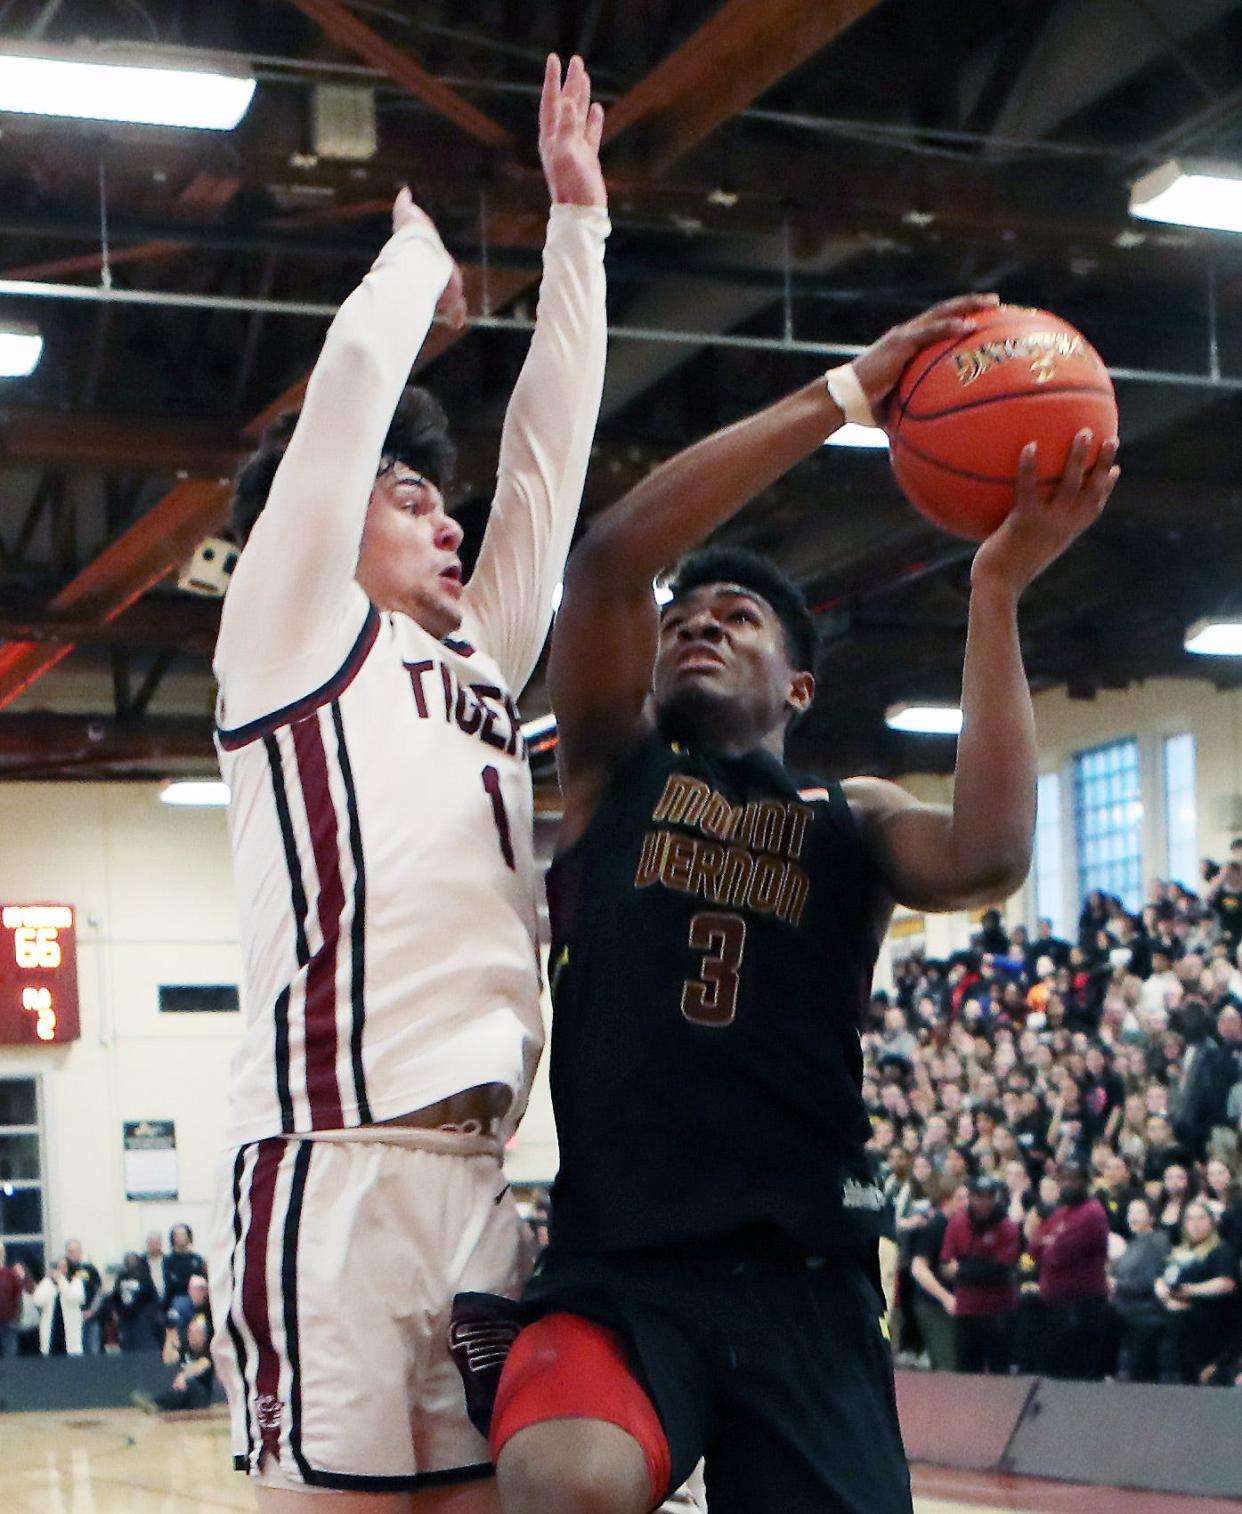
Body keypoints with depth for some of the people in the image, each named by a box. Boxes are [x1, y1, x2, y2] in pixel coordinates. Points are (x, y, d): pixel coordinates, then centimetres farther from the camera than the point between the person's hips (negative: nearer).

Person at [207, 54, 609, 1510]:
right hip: (335, 1166, -7)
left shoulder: (478, 663, 23)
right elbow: (356, 380, 0)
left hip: (477, 1173, 7)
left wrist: (577, 216, 26)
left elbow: (548, 445, 23)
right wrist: (421, 246, 19)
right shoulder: (290, 638, 5)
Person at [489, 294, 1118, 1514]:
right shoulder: (614, 771, 14)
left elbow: (987, 859, -9)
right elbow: (612, 554, -3)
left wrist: (996, 591, -12)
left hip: (804, 1280, 3)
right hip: (618, 1271, -2)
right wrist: (846, 393, -7)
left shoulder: (850, 823, 16)